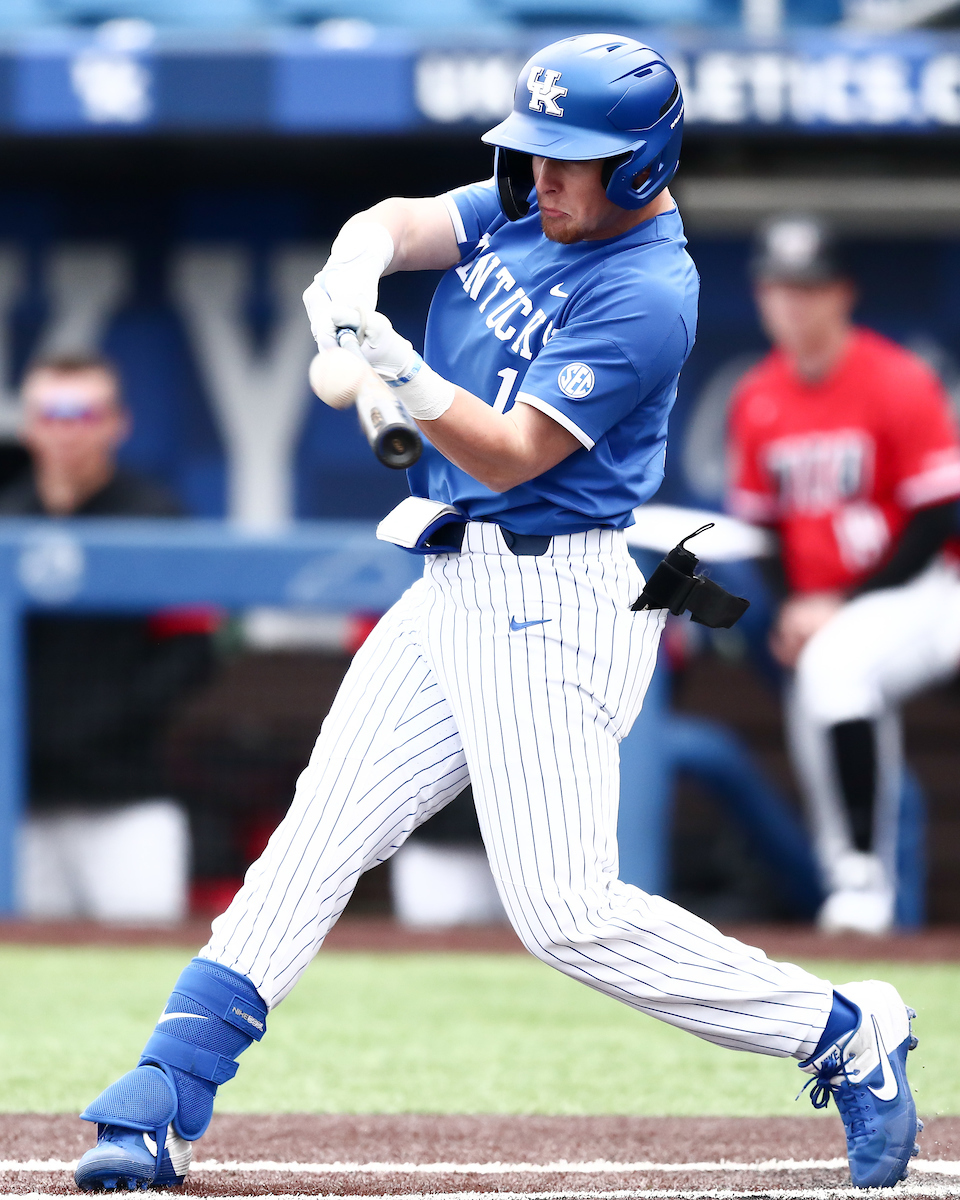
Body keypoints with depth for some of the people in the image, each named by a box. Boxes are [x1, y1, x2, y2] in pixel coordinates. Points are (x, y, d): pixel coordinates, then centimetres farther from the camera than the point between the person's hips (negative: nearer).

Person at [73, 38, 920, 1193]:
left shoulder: (644, 295, -16)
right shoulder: (524, 209, 9)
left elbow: (509, 453, -21)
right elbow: (407, 222, -4)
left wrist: (407, 378, -38)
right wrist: (356, 267, -27)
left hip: (550, 610, -8)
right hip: (451, 592, 8)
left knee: (567, 909, -13)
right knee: (314, 840, 1)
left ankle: (845, 1035, 1)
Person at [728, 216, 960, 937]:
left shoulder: (900, 383, -12)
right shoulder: (758, 400, 6)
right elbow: (755, 525, 15)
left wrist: (840, 605, -17)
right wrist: (791, 607, -4)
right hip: (817, 612, 7)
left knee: (835, 661, -33)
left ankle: (865, 879, -30)